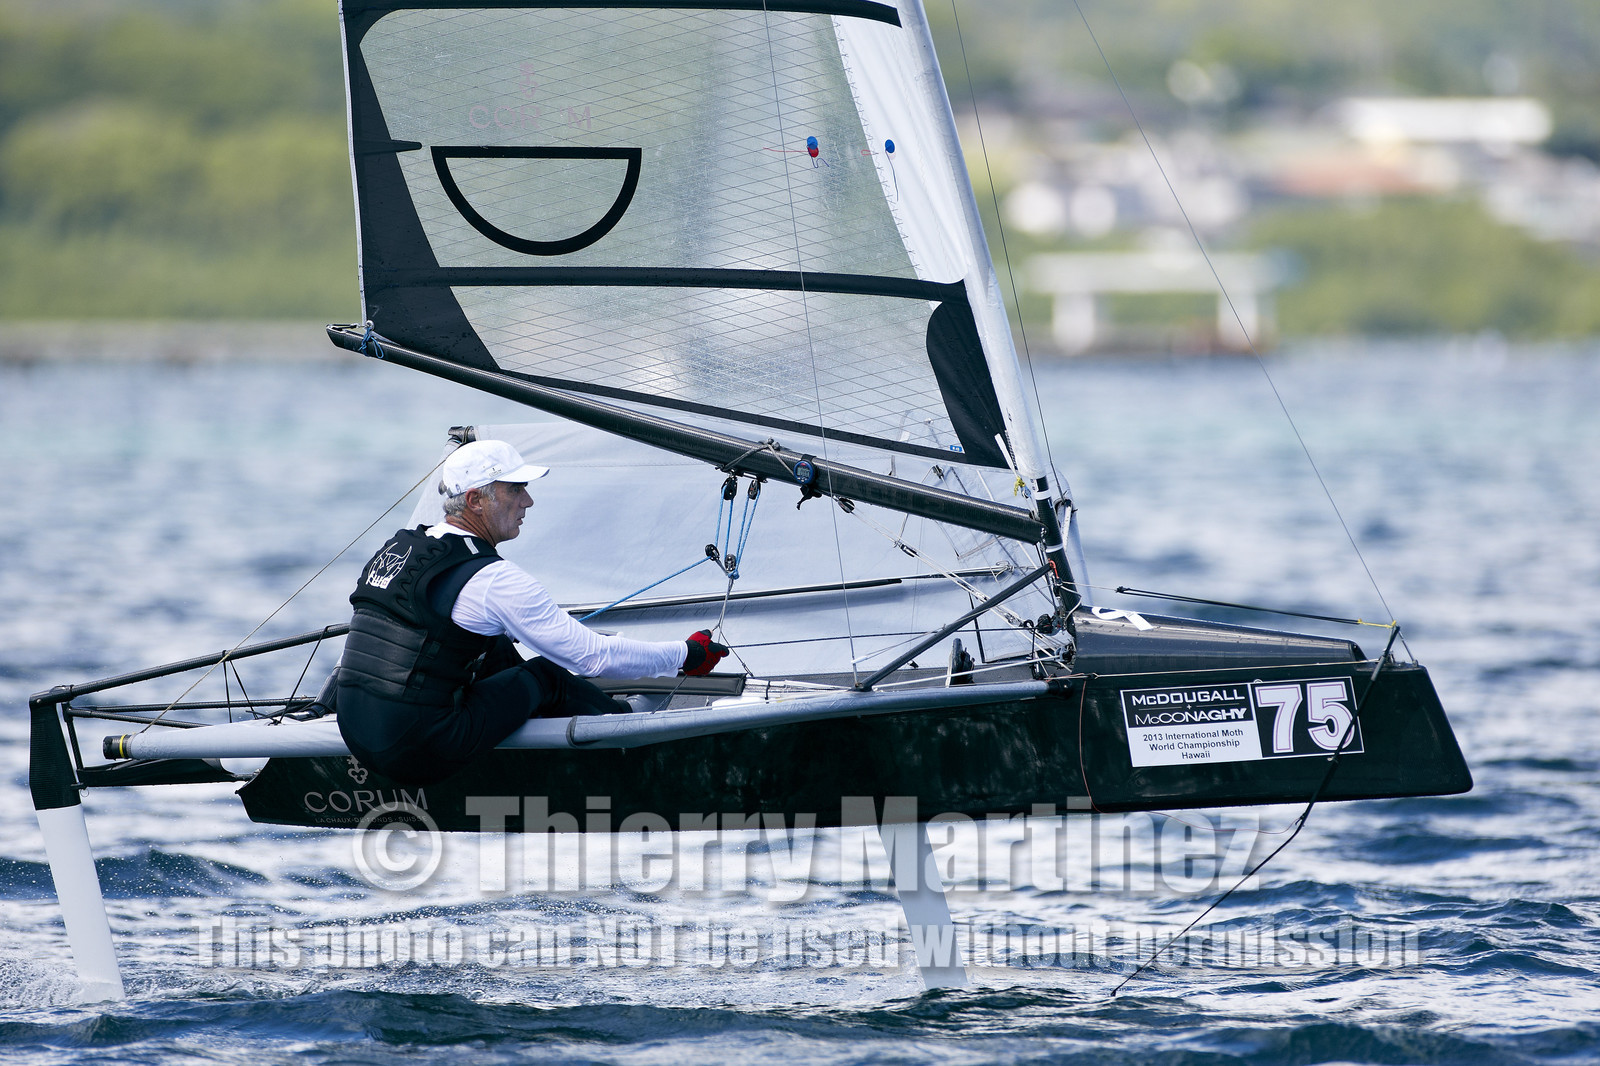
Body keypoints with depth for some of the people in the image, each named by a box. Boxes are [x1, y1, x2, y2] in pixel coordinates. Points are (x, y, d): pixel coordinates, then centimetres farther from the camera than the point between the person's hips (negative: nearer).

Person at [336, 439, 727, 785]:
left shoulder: (397, 548, 11)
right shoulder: (494, 580, -13)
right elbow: (593, 656, -9)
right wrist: (686, 656, 4)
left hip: (357, 741, 8)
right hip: (419, 754, -8)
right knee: (545, 676, 8)